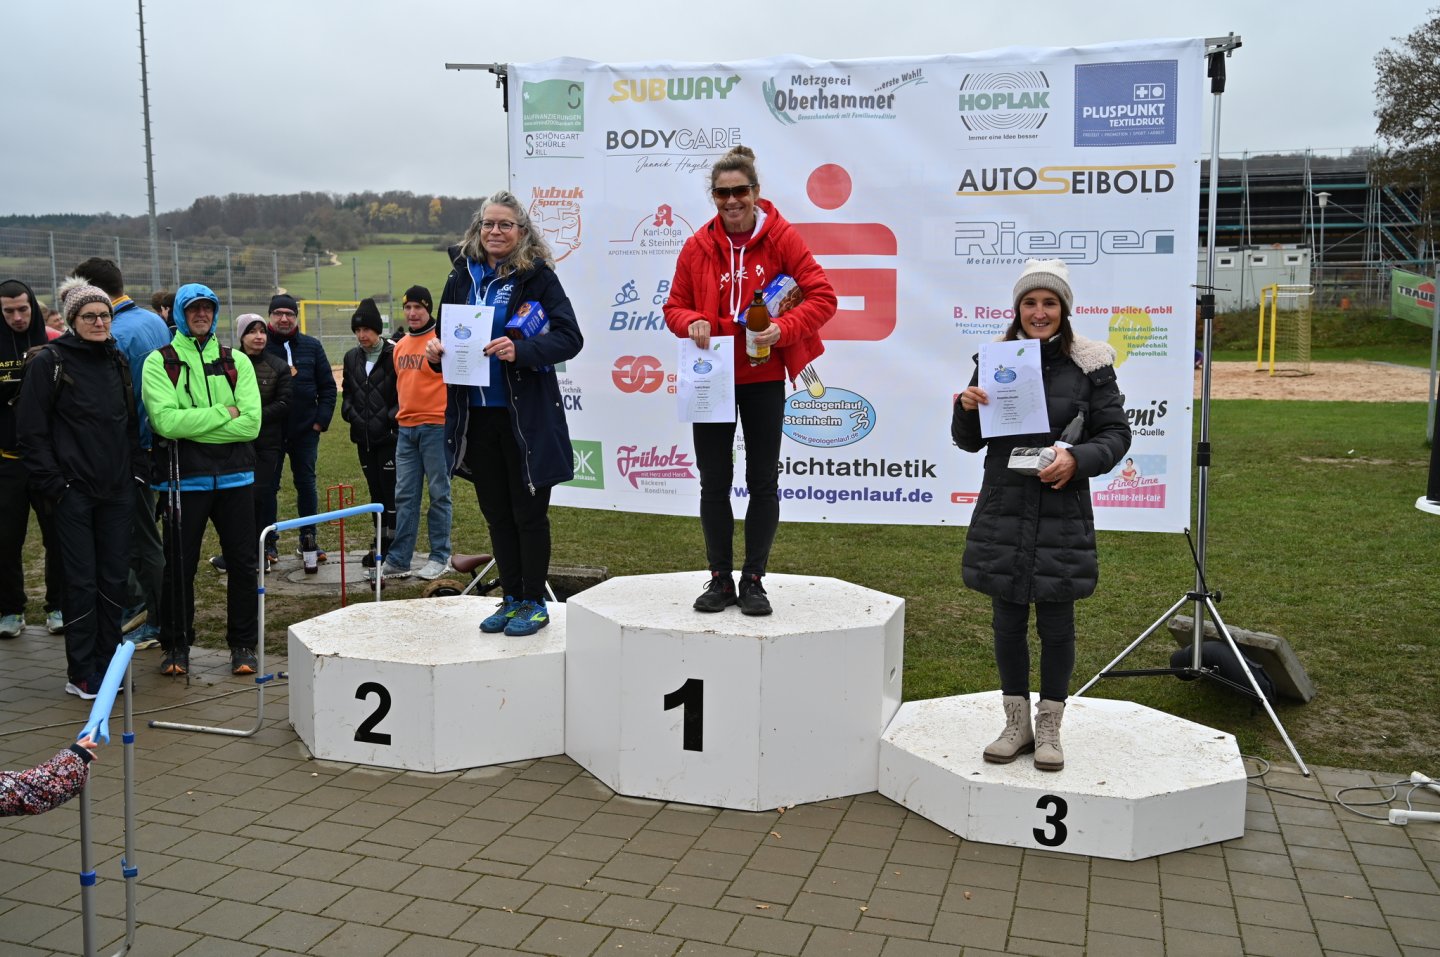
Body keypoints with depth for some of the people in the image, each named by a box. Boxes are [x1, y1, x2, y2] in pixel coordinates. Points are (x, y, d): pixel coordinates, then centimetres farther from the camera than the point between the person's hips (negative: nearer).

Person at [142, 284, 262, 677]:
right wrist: (223, 413, -11)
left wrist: (192, 428, -11)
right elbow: (165, 421, -14)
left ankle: (243, 644, 19)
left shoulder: (236, 362, 7)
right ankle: (176, 645, 21)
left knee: (242, 563, 6)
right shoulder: (159, 362, 1)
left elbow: (251, 423, -6)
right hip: (185, 479, -2)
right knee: (180, 566, 5)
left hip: (235, 477, 2)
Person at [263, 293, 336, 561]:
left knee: (306, 483, 9)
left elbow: (328, 386, 6)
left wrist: (321, 420, -2)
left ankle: (308, 540, 19)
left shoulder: (312, 346, 5)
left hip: (305, 429, 2)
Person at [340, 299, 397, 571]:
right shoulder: (352, 358, 12)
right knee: (375, 492, 12)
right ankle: (380, 545, 20)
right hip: (363, 437, 6)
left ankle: (392, 546, 2)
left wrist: (387, 419, -17)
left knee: (390, 492, -4)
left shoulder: (394, 355, -9)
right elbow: (347, 393, 19)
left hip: (389, 436, -6)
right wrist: (352, 414, 1)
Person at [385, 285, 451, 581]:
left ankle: (440, 557, 10)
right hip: (406, 428, 7)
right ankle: (398, 559, 13)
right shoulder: (400, 345, 15)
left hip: (436, 427, -7)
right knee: (404, 495, 8)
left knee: (439, 493, 2)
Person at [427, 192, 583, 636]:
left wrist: (520, 350, -28)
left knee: (529, 513, 4)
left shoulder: (537, 275, -6)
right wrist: (435, 351, -5)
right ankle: (511, 598, 27)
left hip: (527, 416, -5)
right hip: (476, 415, 5)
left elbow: (570, 337, -14)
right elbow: (447, 335, 17)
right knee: (496, 514, 14)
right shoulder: (462, 277, 8)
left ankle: (534, 603, 18)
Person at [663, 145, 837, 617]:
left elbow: (822, 296, -8)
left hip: (763, 379, -2)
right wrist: (692, 322, -15)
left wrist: (784, 327, -23)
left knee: (763, 481, 5)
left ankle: (753, 579, 18)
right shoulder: (698, 246, 1)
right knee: (713, 481, 7)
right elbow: (675, 306, 7)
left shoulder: (782, 238, -6)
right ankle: (720, 578, 20)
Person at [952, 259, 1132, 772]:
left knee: (1056, 623, 8)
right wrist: (967, 408, -12)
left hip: (1062, 512, -2)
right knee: (1007, 622, 11)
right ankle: (1017, 724, 27)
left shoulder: (1089, 363, -4)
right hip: (1002, 511, 2)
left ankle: (1049, 729, 25)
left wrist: (1077, 459, -18)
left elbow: (1116, 433, 0)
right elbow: (970, 441, 8)